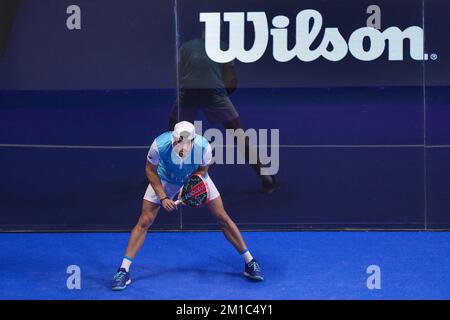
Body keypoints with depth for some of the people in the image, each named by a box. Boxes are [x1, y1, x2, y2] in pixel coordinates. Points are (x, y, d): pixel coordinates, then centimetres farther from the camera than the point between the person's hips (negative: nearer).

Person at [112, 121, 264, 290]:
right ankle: (123, 270, 0)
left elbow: (203, 169, -14)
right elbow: (150, 170, -17)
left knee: (222, 217, -2)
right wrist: (163, 197, -23)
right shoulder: (159, 145, -37)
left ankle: (249, 262, 13)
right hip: (165, 179, 0)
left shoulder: (203, 147, -36)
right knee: (144, 222, -9)